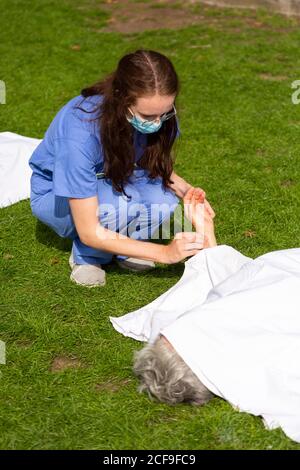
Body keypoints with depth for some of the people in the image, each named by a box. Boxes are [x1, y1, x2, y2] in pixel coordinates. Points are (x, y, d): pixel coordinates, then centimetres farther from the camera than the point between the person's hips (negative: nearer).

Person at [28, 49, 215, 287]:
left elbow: (158, 166, 0)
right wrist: (164, 253, -35)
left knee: (163, 201, -28)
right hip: (56, 196, -4)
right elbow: (89, 232, -34)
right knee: (116, 205, -38)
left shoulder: (155, 111, -23)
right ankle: (86, 255, -7)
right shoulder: (80, 131, -38)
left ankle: (120, 247, 0)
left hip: (112, 182, 5)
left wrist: (185, 190, -22)